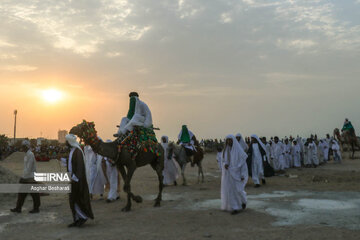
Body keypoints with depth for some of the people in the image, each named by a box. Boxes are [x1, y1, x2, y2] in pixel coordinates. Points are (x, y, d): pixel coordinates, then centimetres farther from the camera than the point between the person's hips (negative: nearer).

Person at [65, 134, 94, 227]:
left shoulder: (77, 151, -16)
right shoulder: (72, 151, 14)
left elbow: (80, 165, -22)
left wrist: (75, 178, -25)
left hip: (77, 178, -10)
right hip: (73, 178, 10)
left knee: (76, 198, -5)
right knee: (73, 199, 10)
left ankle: (84, 216, 7)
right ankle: (78, 219, 15)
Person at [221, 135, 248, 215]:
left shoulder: (239, 150, -9)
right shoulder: (226, 150, 6)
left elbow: (243, 162, -9)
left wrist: (243, 174, -14)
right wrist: (225, 164, -11)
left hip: (236, 173, -4)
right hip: (228, 173, 4)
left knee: (238, 189, -6)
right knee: (230, 190, 2)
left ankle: (243, 200, 25)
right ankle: (235, 207, 13)